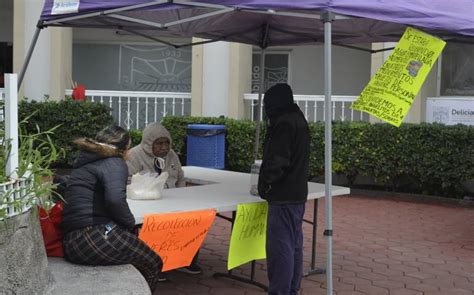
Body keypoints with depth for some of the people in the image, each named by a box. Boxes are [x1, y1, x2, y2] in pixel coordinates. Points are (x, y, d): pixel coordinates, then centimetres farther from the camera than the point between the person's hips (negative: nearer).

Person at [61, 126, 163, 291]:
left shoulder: (84, 163, 25)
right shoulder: (114, 163, -3)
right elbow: (115, 199, -22)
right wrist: (130, 223, -6)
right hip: (97, 237, -9)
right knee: (153, 264, 8)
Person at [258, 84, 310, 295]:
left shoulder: (284, 123, -15)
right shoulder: (299, 120, 15)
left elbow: (277, 160, -20)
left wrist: (265, 184, -5)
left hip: (283, 196, -10)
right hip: (298, 193, 10)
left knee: (280, 246, -6)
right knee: (294, 244, 14)